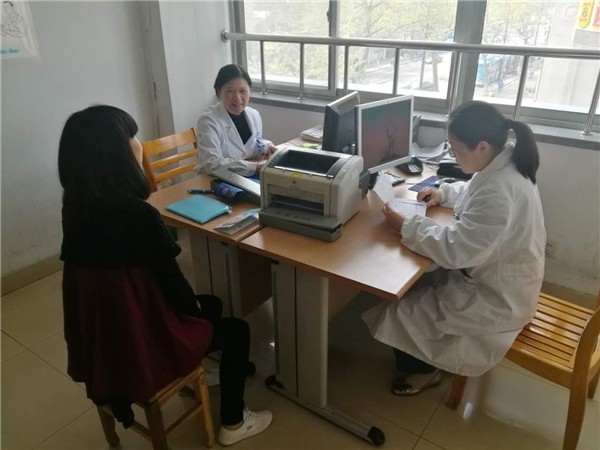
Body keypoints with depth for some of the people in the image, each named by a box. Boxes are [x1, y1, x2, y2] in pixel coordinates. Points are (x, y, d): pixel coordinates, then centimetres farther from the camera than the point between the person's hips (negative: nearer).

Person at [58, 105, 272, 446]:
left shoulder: (75, 204, -6)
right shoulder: (138, 215, -32)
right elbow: (171, 282, -21)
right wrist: (194, 305, -2)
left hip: (99, 333, 8)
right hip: (141, 339, -8)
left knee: (212, 304, 27)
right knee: (237, 330, 14)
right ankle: (233, 424, 30)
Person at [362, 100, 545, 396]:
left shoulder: (500, 191, -35)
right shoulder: (504, 164, -4)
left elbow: (455, 250, -32)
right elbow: (474, 192, 18)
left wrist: (405, 227, -22)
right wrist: (444, 193, 2)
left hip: (497, 299, -9)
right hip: (496, 277, 9)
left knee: (399, 309, -2)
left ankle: (423, 370, 26)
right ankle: (430, 357, 34)